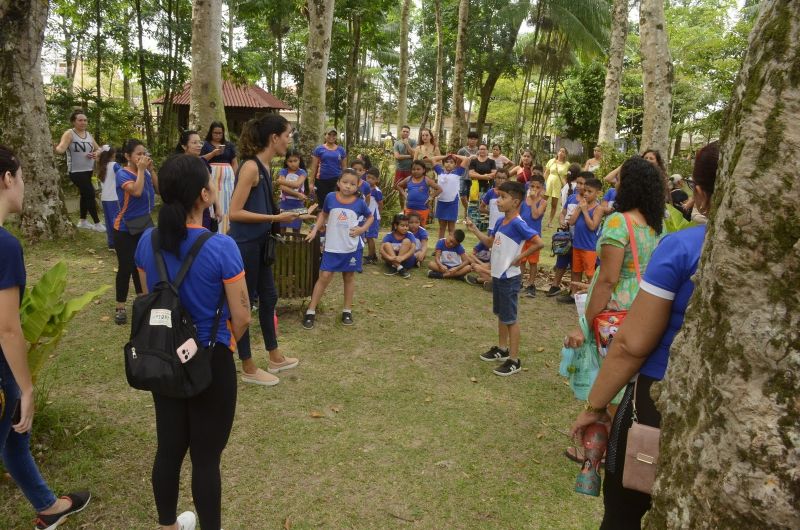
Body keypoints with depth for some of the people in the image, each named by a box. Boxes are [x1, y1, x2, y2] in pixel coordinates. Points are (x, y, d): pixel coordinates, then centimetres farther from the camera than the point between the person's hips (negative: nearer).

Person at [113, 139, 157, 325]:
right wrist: (141, 169, -20)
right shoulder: (122, 174, -15)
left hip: (143, 224, 6)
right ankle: (120, 307, 8)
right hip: (125, 228, -5)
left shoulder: (145, 172, 1)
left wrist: (151, 169, -7)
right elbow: (136, 191, -30)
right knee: (126, 267, -3)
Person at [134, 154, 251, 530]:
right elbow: (242, 317, -15)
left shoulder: (147, 241, -5)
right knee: (206, 457, 10)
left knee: (169, 448, 21)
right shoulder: (221, 247, -22)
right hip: (210, 363, -6)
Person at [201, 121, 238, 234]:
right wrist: (213, 153, -14)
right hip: (211, 177, -2)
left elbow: (234, 163, 12)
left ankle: (225, 230, 8)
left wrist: (235, 178, 4)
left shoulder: (229, 145, 12)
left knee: (226, 202, 3)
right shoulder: (205, 144, 6)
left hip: (227, 177, 2)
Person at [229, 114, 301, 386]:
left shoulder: (264, 166, 7)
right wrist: (275, 218, -21)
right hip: (244, 245, -10)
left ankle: (275, 358, 35)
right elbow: (235, 213, -23)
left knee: (269, 296, 19)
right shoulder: (251, 167, -20)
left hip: (258, 243, 10)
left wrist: (281, 215, 9)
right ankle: (249, 369, 19)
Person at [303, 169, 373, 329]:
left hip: (352, 248, 1)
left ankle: (347, 310, 26)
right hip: (332, 247, 0)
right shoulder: (330, 198, -5)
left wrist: (362, 229, -7)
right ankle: (311, 311, 6)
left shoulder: (360, 203, -6)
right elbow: (324, 214, 12)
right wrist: (314, 230, 2)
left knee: (349, 277, 13)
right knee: (324, 277, -1)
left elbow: (370, 217, 10)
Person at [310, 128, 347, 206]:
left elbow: (344, 167, 11)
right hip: (322, 181, -1)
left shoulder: (341, 150, 8)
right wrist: (311, 182, -2)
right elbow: (314, 167, 2)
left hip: (337, 180, 1)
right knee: (322, 203, 6)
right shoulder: (319, 149, 3)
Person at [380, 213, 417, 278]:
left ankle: (394, 267, -28)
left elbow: (413, 248, -25)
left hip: (406, 261, -1)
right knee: (387, 244, -22)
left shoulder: (409, 235, -9)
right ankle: (399, 268, -36)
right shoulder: (389, 236, -8)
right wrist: (389, 257, -41)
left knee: (407, 241, -21)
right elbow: (381, 249, -21)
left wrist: (402, 257, -43)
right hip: (392, 261, 1)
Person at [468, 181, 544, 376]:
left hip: (509, 278, -9)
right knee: (501, 314, 21)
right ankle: (502, 349, 37)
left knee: (510, 318, 0)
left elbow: (539, 243, -29)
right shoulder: (500, 222, 5)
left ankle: (514, 360, 10)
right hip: (497, 275, 9)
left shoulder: (518, 224, -22)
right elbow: (490, 243, 17)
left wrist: (520, 257, -21)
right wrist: (475, 230, 6)